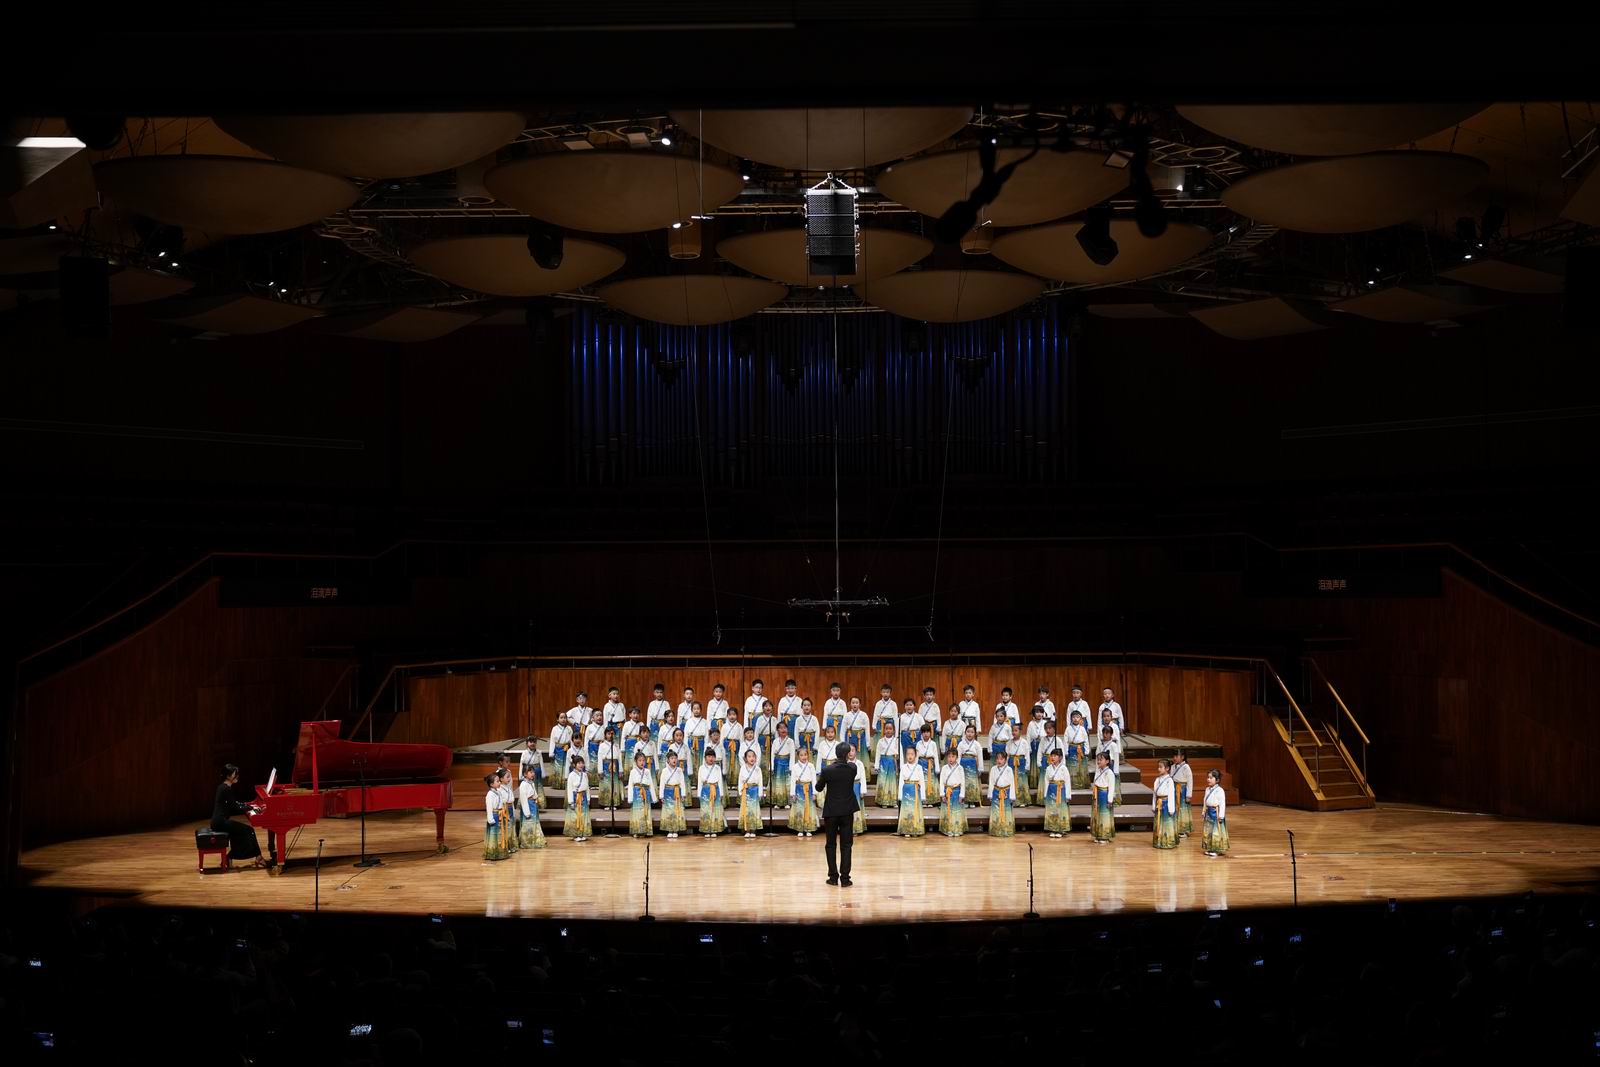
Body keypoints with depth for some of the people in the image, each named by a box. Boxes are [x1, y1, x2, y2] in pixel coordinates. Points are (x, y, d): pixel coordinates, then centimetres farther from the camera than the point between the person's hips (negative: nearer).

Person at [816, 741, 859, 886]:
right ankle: (845, 878, 2)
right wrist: (845, 760, 35)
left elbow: (819, 788, 2)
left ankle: (833, 877, 10)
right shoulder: (852, 768, -8)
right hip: (847, 811, 1)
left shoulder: (827, 771, -13)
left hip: (831, 811, -1)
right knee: (846, 845, 6)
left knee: (831, 844, 11)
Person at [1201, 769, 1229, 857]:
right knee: (1207, 831, 12)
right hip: (1209, 812, 8)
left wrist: (1221, 816, -17)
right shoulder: (1207, 789, 9)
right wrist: (1203, 813, 17)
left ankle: (1216, 850, 3)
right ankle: (1209, 849, 21)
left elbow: (1222, 804, -15)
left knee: (1216, 832, -4)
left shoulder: (1219, 790, -15)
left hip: (1216, 813, -8)